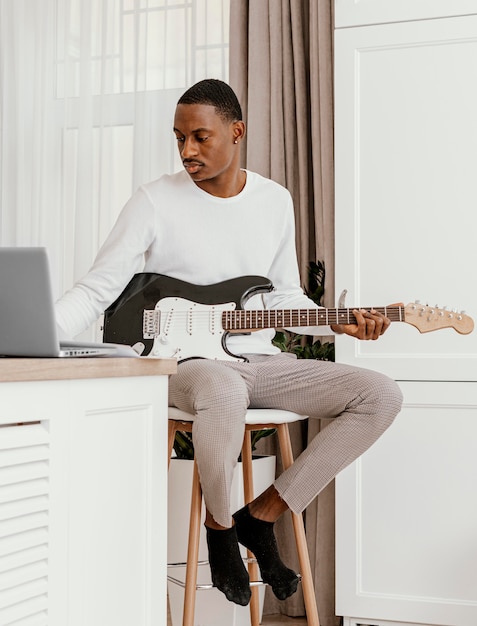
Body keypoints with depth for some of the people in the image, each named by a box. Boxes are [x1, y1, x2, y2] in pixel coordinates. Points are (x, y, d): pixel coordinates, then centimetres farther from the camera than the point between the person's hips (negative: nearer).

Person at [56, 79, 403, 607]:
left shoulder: (275, 201, 8)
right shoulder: (155, 201, -5)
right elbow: (97, 287, -7)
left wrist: (339, 324, -1)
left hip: (258, 360, 5)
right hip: (181, 361, -5)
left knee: (380, 395, -11)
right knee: (223, 391, -43)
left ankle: (262, 515, -3)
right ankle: (219, 526, -9)